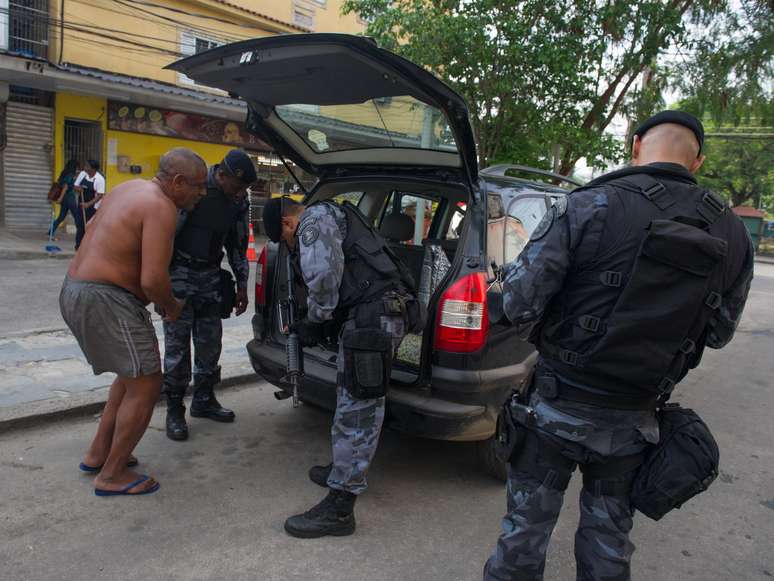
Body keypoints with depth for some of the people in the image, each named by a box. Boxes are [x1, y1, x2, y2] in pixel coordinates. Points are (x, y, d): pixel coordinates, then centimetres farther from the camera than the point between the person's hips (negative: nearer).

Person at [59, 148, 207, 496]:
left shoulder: (132, 188, 14)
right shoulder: (161, 207, -17)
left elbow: (91, 230, 25)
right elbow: (153, 280, -25)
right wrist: (171, 307, -4)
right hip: (105, 300, -10)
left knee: (134, 374, 23)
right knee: (145, 386, -1)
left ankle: (97, 454, 32)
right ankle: (112, 475, 11)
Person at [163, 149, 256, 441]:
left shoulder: (238, 202, 1)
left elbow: (237, 244, 12)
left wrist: (242, 285, 12)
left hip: (210, 276, 6)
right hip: (179, 274, -5)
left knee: (210, 341, 10)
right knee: (178, 343, -3)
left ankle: (204, 400, 26)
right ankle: (175, 411, 9)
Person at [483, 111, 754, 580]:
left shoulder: (589, 206, -16)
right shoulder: (732, 235, -1)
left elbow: (520, 302, -17)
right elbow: (718, 334, 8)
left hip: (559, 407, -3)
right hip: (633, 421, 4)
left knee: (527, 525, 13)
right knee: (609, 537, 21)